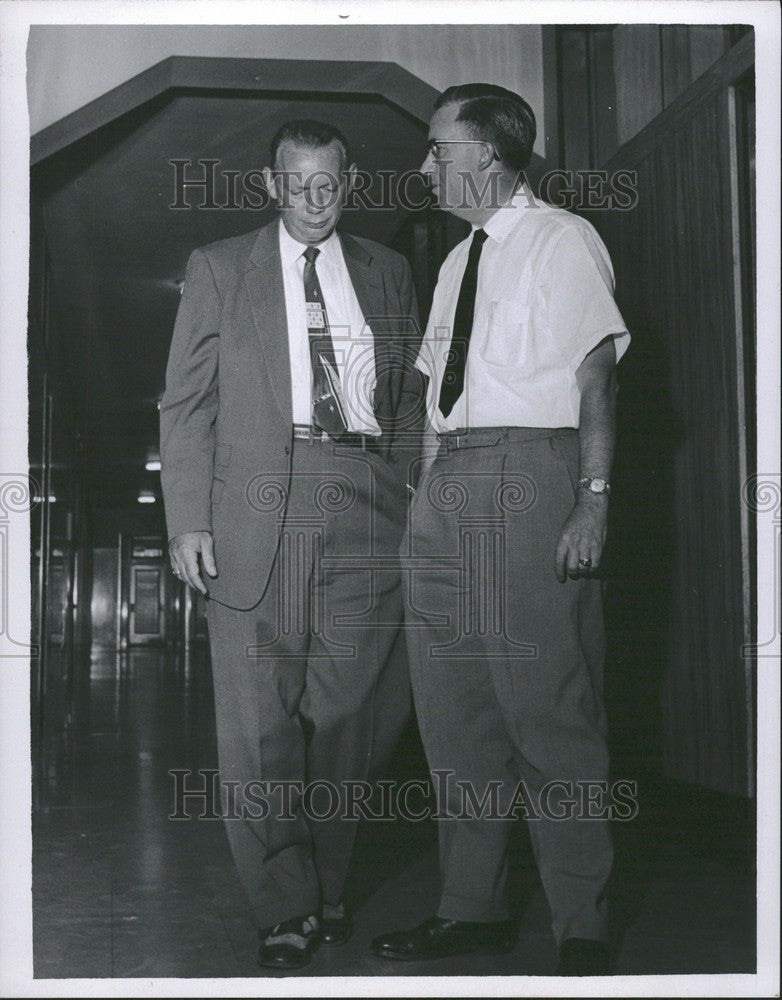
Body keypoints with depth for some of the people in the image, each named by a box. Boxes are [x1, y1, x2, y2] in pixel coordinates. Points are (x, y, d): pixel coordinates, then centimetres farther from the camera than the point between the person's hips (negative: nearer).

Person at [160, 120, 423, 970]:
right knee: (260, 720, -4)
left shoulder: (388, 274, 18)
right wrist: (186, 520, -4)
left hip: (366, 515, 2)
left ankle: (324, 890, 19)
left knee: (349, 710, 3)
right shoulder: (218, 268, 11)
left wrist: (408, 497, 5)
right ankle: (285, 909, 6)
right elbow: (186, 403, 6)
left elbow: (411, 396, 18)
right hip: (256, 511, -2)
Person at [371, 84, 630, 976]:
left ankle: (580, 927, 3)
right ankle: (472, 906, 20)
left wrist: (594, 498, -18)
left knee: (546, 703, -7)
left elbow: (597, 373, -8)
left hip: (531, 469, -7)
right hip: (447, 482, 8)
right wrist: (426, 492, 11)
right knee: (453, 708, 9)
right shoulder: (458, 260, 21)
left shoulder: (563, 240, 0)